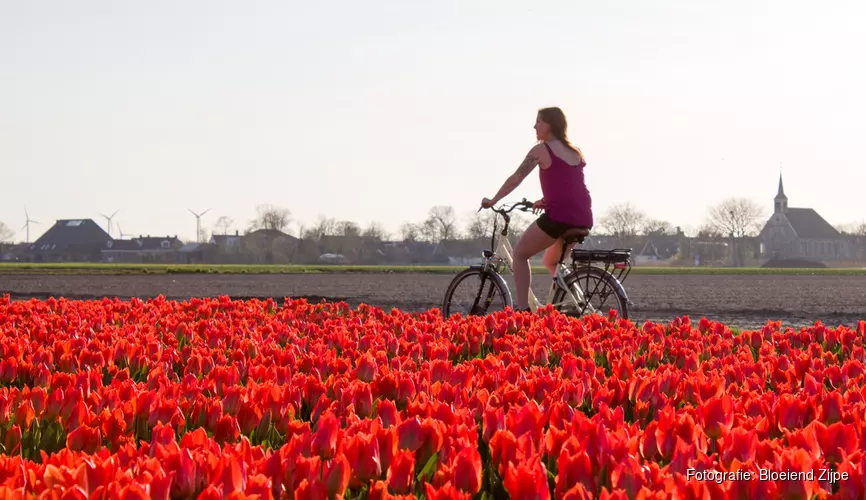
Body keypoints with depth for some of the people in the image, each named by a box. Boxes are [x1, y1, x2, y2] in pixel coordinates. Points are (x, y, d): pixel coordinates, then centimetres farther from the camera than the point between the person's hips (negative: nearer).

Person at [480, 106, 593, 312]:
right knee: (551, 261, 27)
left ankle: (522, 308, -4)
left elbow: (516, 178, -2)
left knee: (520, 253, 9)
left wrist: (493, 201, 7)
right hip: (583, 218, 7)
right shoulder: (576, 152, 20)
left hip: (559, 215, -7)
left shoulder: (541, 150, 0)